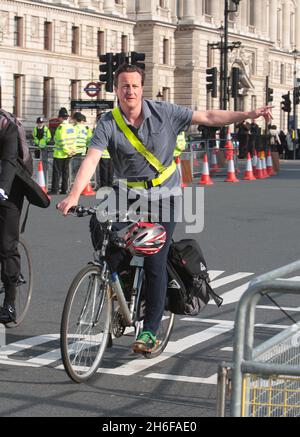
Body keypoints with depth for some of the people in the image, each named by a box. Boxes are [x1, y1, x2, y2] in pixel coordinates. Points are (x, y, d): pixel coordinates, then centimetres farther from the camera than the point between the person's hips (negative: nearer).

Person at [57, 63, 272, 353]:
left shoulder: (164, 113, -5)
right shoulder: (108, 124, -9)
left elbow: (208, 117, 0)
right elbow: (91, 159, -21)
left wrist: (249, 114, -6)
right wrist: (74, 195, -37)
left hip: (164, 196, -1)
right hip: (129, 196, 1)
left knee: (155, 263, -8)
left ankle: (150, 331, 0)